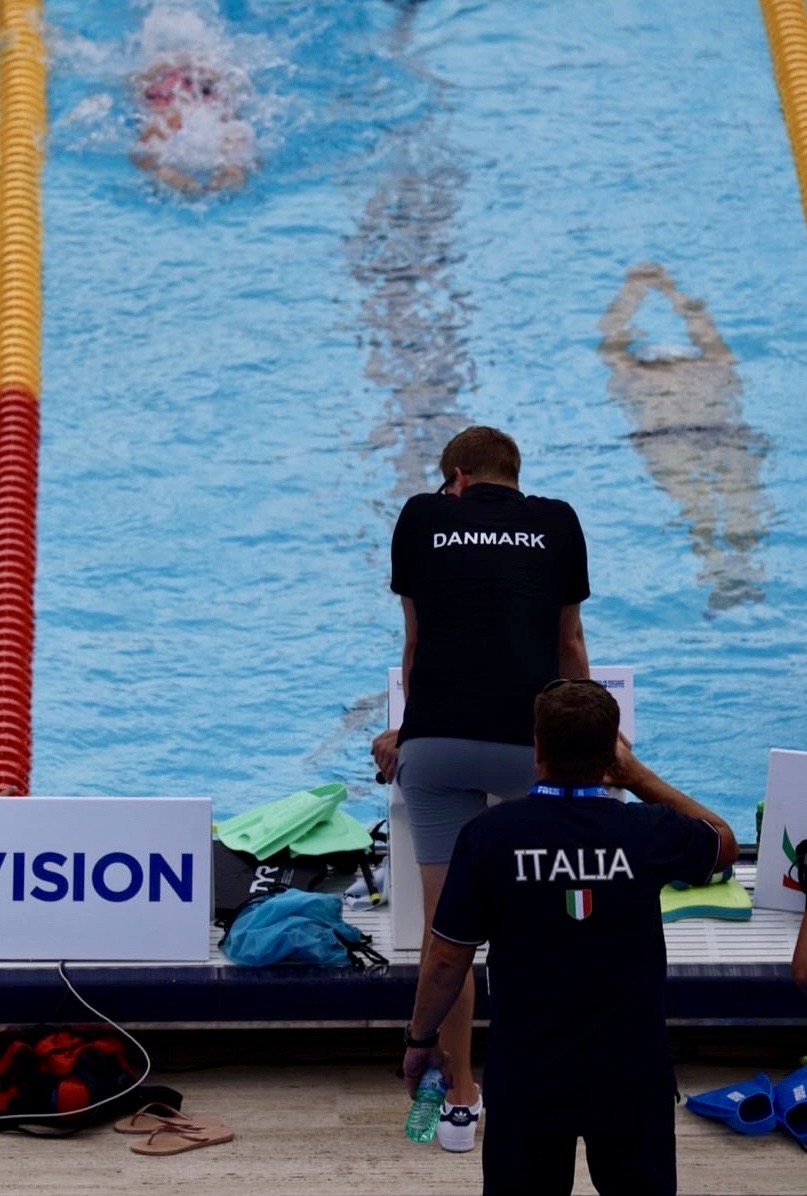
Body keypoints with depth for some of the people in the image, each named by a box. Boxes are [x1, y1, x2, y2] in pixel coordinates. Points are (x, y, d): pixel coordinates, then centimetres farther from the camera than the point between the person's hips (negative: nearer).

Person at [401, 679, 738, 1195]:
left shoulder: (489, 833, -15)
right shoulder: (650, 832, -12)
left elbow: (447, 959, -8)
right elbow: (725, 842, 12)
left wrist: (422, 1038, 9)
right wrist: (635, 774, 10)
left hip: (527, 1078, 0)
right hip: (631, 1074, 1)